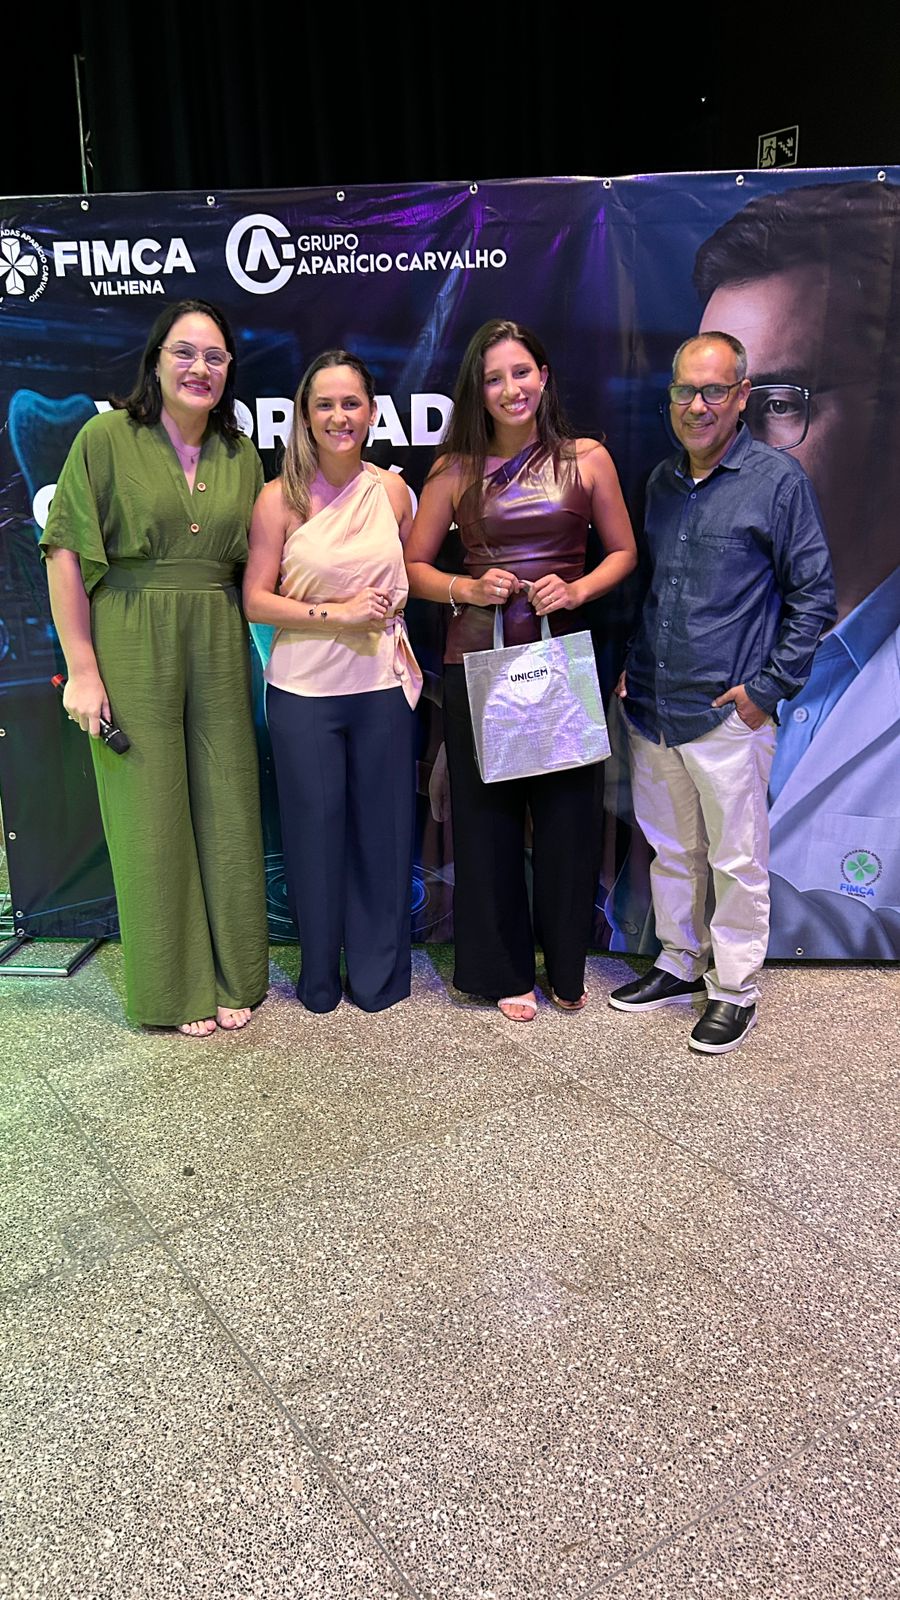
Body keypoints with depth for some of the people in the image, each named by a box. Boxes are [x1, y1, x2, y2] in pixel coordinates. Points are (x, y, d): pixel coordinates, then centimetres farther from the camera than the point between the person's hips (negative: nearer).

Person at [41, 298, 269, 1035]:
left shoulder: (241, 457, 9)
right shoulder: (106, 437, -4)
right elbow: (67, 554, -7)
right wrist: (83, 669, -11)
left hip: (219, 652, 4)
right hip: (132, 652, -3)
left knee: (227, 813, 8)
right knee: (151, 817, 4)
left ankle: (233, 977, 25)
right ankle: (173, 987, 20)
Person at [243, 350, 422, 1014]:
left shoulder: (392, 491, 4)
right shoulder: (281, 499, -5)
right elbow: (255, 599, -7)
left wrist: (388, 615, 5)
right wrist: (337, 613, -15)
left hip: (382, 687, 2)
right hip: (304, 690, -2)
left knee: (383, 828, 9)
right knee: (315, 830, 8)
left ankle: (379, 972, 28)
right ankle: (319, 975, 28)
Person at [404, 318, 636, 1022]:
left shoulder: (587, 459, 5)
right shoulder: (455, 470, 4)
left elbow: (623, 551, 9)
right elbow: (414, 565, 8)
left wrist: (577, 589, -9)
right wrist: (467, 588, -10)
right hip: (477, 659, 0)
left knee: (566, 811, 5)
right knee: (488, 813, 6)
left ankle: (567, 967, 26)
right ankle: (503, 971, 23)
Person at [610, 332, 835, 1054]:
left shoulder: (779, 479, -5)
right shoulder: (660, 481, 12)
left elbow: (814, 594, -5)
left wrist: (769, 686, -10)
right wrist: (628, 665, 12)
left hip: (729, 715, -6)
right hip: (651, 709, 6)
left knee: (737, 860, 5)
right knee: (671, 851, 17)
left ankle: (737, 990, 20)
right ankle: (681, 964, 34)